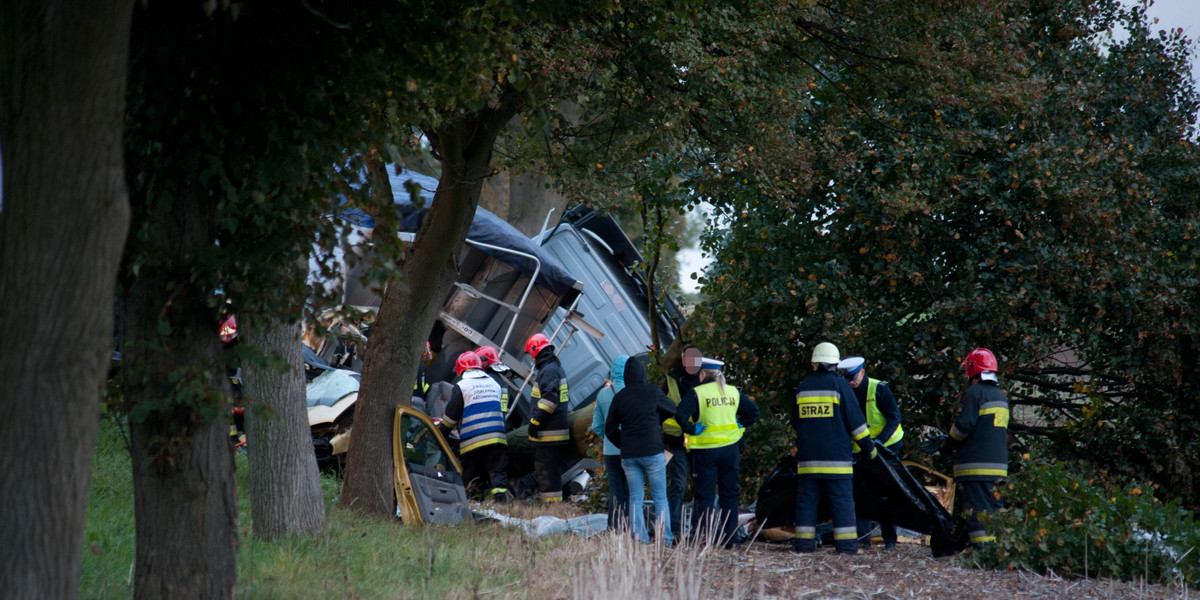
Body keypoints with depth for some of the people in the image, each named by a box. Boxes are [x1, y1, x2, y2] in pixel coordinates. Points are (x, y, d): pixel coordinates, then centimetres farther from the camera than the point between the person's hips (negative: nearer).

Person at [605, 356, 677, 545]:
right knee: (660, 497, 5)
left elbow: (610, 429, 8)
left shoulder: (619, 397, 4)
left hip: (628, 456, 3)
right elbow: (672, 410, 9)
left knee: (635, 498, 9)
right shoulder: (652, 392, -6)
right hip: (652, 452, -3)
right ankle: (665, 539, 2)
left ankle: (640, 539, 4)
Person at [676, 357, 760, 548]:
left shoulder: (697, 393, -9)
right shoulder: (733, 392, 8)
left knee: (704, 495, 2)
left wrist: (692, 430, -10)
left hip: (706, 450, -4)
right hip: (731, 449, 4)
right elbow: (753, 411, 11)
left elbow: (680, 414, -21)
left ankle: (704, 538, -4)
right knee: (729, 495, 11)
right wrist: (739, 425, 11)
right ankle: (729, 538, 12)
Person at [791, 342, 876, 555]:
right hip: (836, 457, -3)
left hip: (808, 457, 3)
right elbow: (855, 420, -4)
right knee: (842, 500, -1)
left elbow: (795, 424, 20)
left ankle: (804, 543, 2)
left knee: (806, 499, 6)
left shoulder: (803, 387, 8)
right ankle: (846, 544, -6)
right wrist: (868, 447, 6)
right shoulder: (839, 385, -4)